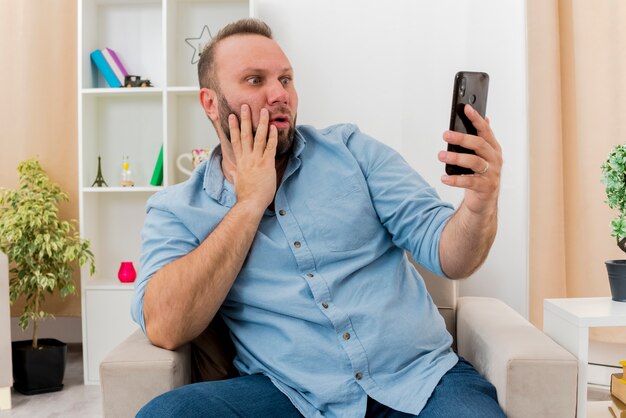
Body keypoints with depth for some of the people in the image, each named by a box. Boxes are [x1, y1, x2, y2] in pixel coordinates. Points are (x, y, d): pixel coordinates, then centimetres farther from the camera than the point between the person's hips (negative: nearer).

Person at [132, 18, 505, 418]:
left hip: (422, 375, 1)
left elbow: (449, 255, 0)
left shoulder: (350, 149, 5)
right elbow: (166, 329, -13)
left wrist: (480, 204, -23)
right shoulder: (176, 210, 3)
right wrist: (250, 203, -10)